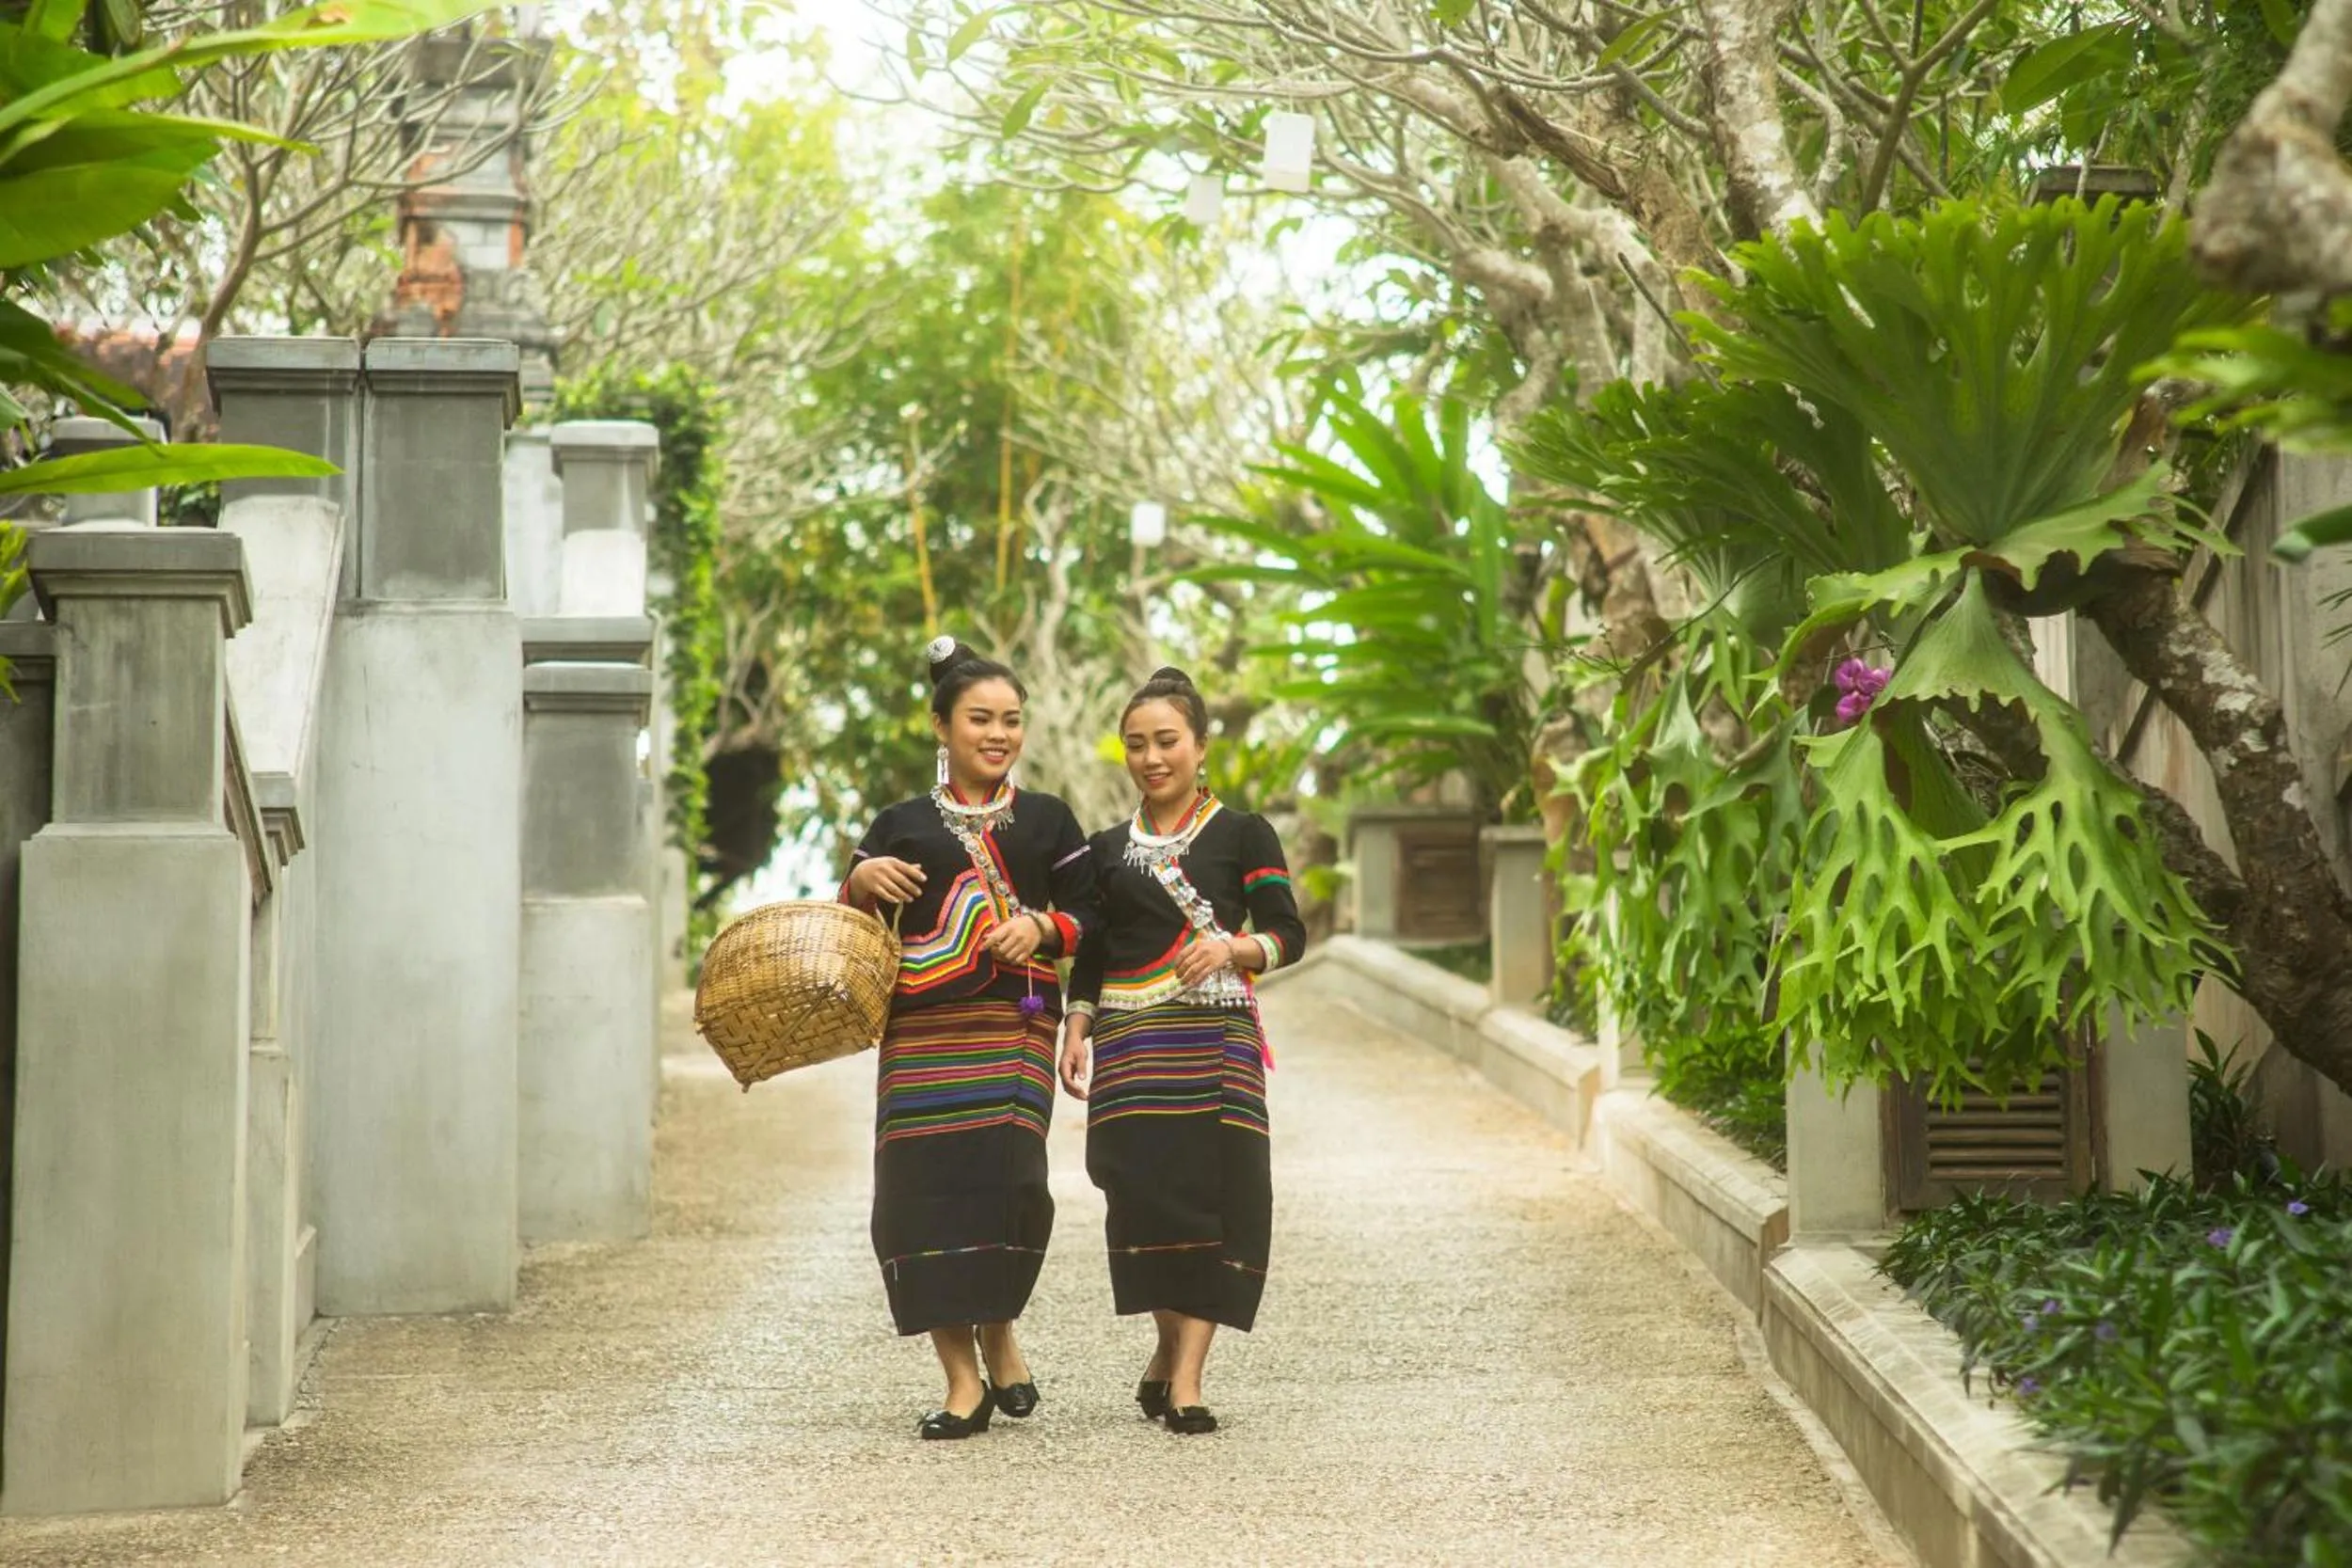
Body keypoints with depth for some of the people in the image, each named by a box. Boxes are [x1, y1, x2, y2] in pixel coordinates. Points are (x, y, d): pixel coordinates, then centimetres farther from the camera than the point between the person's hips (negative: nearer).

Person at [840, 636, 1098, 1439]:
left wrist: (1041, 927, -9)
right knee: (924, 1187, -6)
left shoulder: (1047, 821, 13)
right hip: (923, 1034, 1)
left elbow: (1089, 913, 10)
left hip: (1014, 1026, -1)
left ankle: (998, 1332, 11)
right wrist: (861, 882, -7)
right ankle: (962, 1378, 4)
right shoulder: (902, 825, 12)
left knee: (1008, 1178, -17)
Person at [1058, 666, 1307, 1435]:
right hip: (1130, 1046, 2)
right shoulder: (1107, 850, 15)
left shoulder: (1242, 835, 7)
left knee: (1214, 1191, -9)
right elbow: (1089, 957, 17)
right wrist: (1075, 1034, 4)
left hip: (1216, 1038, -2)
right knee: (1145, 1192, -8)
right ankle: (1171, 1351, 10)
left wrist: (1233, 948, -18)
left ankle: (1183, 1371, -8)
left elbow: (1288, 933, 1)